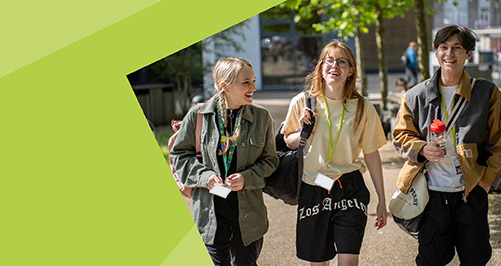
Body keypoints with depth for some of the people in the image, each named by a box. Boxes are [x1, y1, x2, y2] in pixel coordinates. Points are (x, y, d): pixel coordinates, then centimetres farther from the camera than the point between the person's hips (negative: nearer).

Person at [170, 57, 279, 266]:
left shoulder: (262, 117, 0)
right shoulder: (198, 115, -4)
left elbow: (269, 160, 6)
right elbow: (180, 154, 5)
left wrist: (247, 178, -12)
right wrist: (204, 176, -11)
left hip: (248, 209, 2)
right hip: (210, 208, -1)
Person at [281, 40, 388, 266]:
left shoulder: (363, 108, -1)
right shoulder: (302, 102, -2)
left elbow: (372, 155, 5)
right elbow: (287, 144, 9)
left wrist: (382, 200, 7)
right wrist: (304, 132, -13)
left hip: (350, 190, 0)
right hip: (312, 190, 1)